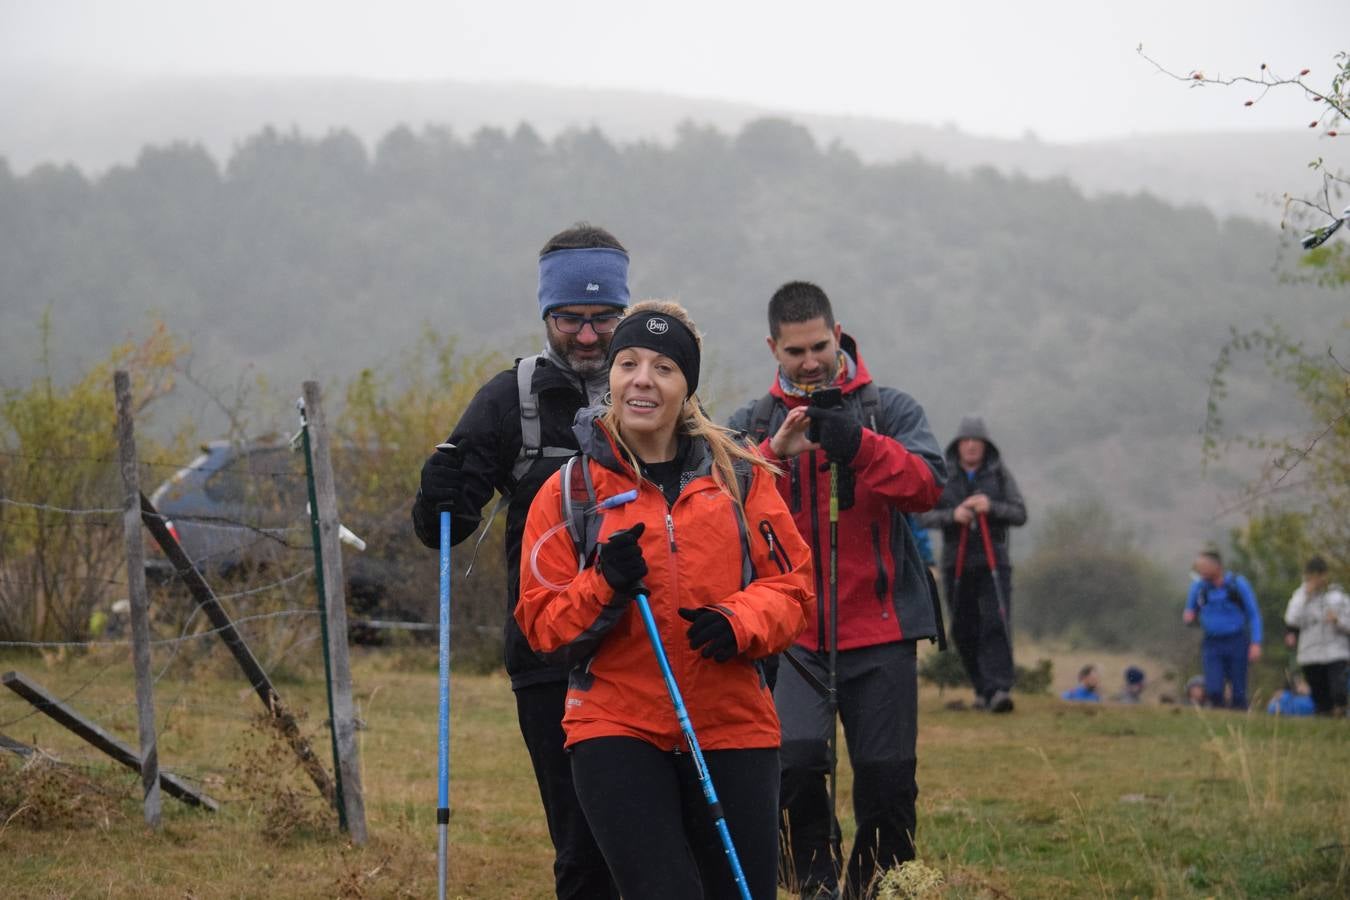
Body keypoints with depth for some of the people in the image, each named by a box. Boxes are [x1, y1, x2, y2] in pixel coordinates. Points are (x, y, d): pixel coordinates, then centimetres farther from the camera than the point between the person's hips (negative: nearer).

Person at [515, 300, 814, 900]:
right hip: (616, 729, -2)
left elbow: (793, 583, 6)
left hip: (732, 728, 2)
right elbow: (541, 624, 2)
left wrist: (740, 622, -14)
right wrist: (606, 586, -17)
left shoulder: (738, 475, 5)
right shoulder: (570, 490, 2)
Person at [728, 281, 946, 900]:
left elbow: (926, 486, -12)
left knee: (888, 778, 0)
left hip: (879, 630, 0)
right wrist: (775, 453, -24)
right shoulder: (752, 426, 9)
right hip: (792, 632, 0)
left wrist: (857, 443, -27)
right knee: (795, 758, -20)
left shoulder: (889, 410, 5)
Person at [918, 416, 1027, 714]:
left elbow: (1020, 514, 1)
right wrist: (952, 515, -19)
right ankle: (982, 688, 19)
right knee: (964, 630, 5)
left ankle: (999, 689, -22)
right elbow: (926, 515, 0)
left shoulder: (1000, 473, 4)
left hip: (993, 560, -2)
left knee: (996, 624, -15)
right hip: (956, 563, 2)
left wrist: (991, 507, -18)